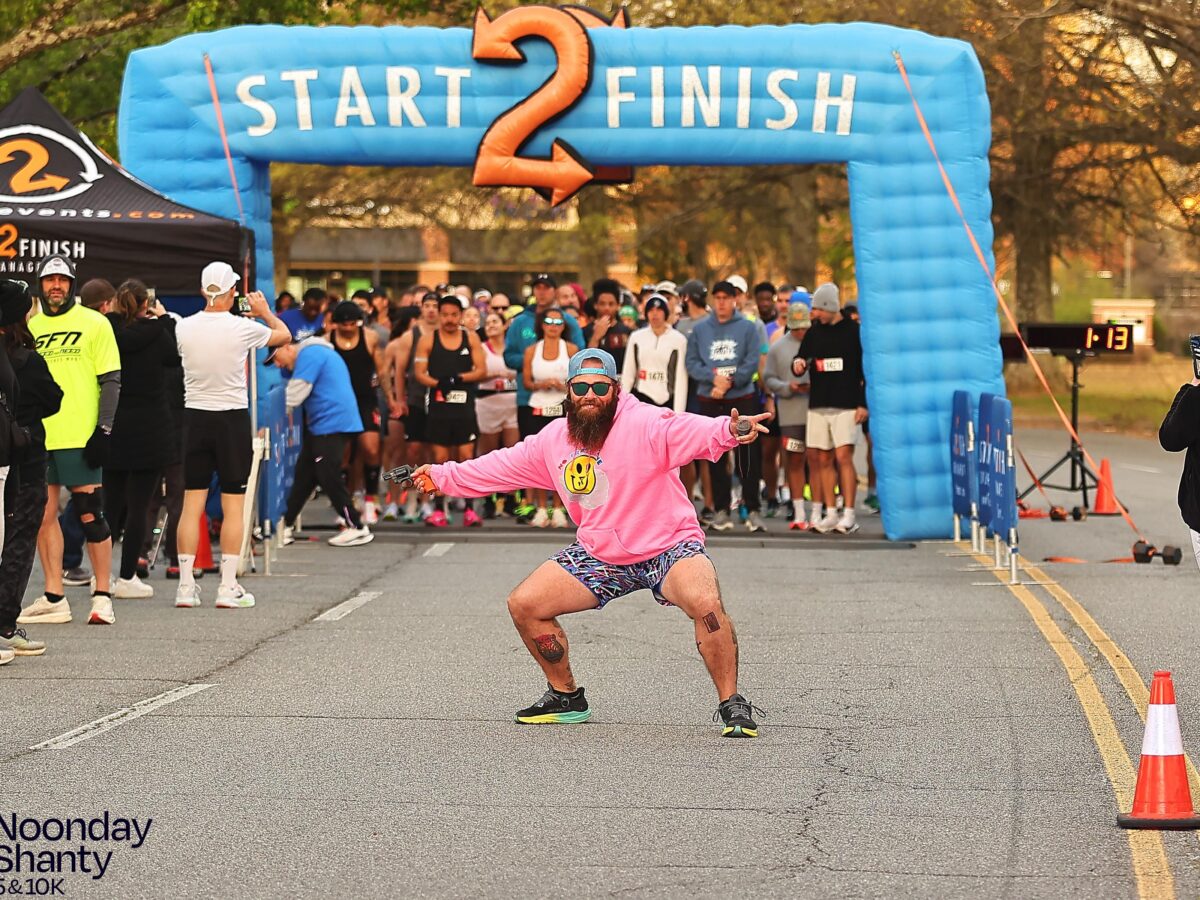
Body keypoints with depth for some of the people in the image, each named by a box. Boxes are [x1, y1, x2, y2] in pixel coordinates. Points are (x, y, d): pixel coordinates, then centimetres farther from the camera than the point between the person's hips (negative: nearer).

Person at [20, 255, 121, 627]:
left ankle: (102, 596, 4)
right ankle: (53, 599, 10)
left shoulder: (94, 323, 1)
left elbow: (110, 380, -1)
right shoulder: (30, 328, 13)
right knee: (43, 514, 4)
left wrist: (104, 430, -9)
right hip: (38, 438, 4)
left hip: (80, 437, -4)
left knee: (91, 515, -4)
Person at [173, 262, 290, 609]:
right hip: (232, 418, -3)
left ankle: (186, 584, 6)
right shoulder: (242, 328, -11)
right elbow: (284, 335, 7)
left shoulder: (183, 328, -4)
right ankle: (228, 587, 0)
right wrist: (265, 311, 25)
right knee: (233, 505, 2)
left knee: (191, 504, 6)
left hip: (195, 417, 3)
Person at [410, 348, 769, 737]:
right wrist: (443, 476, 18)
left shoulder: (644, 423, -19)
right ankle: (566, 697, 20)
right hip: (599, 555, 6)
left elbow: (691, 431, -37)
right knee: (524, 605, 0)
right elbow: (504, 465, 16)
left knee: (705, 603, -34)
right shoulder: (553, 439, 1)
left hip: (667, 546, -6)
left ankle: (731, 704, -16)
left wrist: (728, 431, -58)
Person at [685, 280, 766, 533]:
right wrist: (713, 378, -14)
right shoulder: (700, 329, 9)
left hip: (742, 398, -2)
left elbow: (752, 362, -5)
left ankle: (752, 509, -2)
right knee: (715, 457, 5)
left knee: (748, 456, -6)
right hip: (709, 400, 2)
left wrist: (730, 382, -15)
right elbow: (692, 363, 2)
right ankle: (721, 508, 11)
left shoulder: (748, 327, 3)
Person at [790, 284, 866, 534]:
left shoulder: (853, 331, -2)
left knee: (843, 457, -12)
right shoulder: (814, 332, 13)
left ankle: (848, 514, -11)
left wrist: (863, 403, -8)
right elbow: (801, 358, 18)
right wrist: (798, 364, -7)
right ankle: (830, 513, 8)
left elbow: (866, 368, -2)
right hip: (818, 405, 5)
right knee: (823, 459, 3)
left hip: (846, 405, -5)